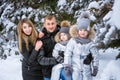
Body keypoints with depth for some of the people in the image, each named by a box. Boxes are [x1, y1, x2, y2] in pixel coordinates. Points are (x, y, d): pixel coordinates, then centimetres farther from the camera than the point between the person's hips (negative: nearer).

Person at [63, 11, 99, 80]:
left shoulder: (90, 43, -4)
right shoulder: (73, 41, -8)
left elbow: (95, 55, 3)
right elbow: (68, 54, -6)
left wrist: (95, 67, 5)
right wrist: (67, 65, -9)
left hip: (87, 69, 1)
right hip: (76, 69, -1)